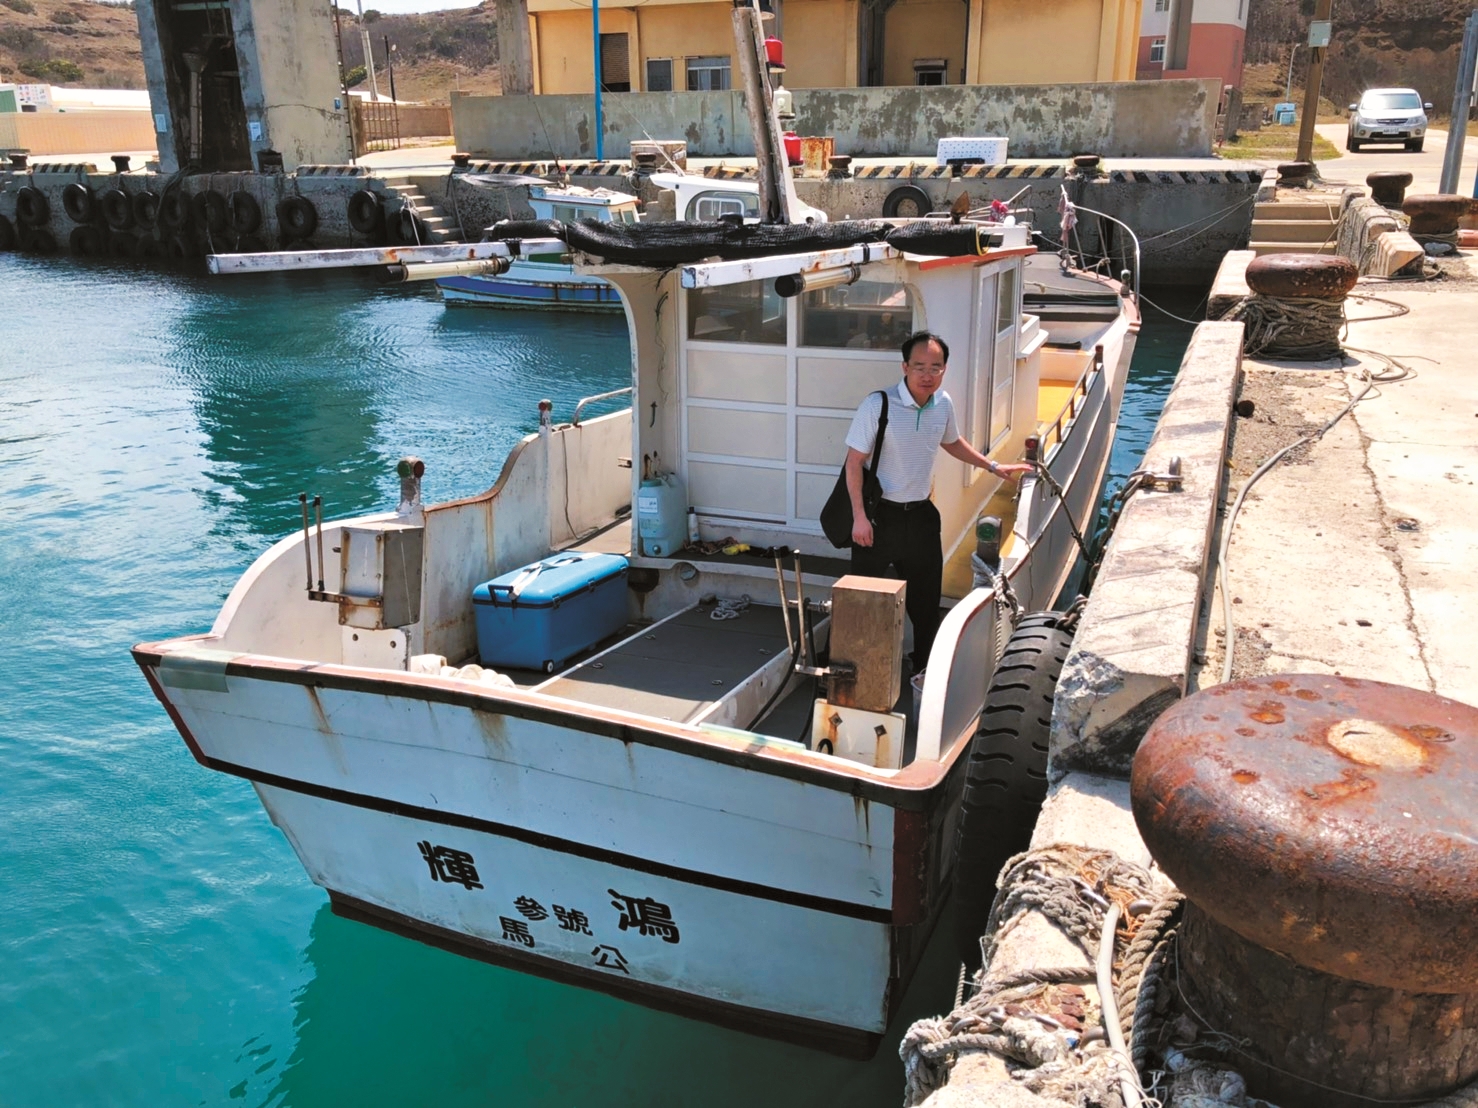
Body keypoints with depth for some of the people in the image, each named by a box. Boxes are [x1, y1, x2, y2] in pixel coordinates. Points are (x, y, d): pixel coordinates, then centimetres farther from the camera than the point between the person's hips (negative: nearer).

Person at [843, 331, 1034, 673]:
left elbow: (952, 442, 21)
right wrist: (859, 517, -19)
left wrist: (994, 467, 20)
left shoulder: (943, 404, 0)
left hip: (921, 514, 5)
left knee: (926, 597, 15)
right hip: (879, 515, -5)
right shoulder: (878, 405, -18)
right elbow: (854, 461, -15)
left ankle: (925, 665, 33)